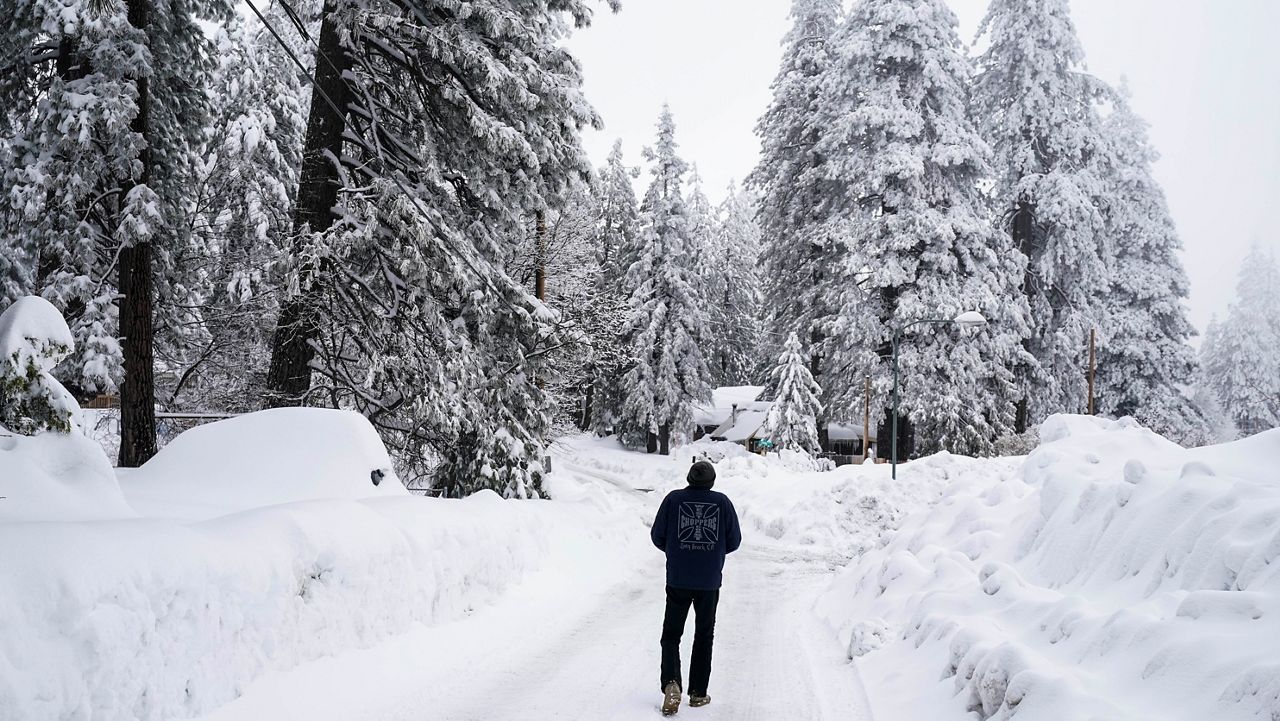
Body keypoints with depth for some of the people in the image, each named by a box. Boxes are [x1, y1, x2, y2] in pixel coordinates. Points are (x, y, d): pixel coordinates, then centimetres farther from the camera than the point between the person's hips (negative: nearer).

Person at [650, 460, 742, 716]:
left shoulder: (674, 499, -5)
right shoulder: (722, 502, -3)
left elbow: (657, 535, 1)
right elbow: (734, 541, 3)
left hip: (678, 580, -1)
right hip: (709, 582, 1)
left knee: (671, 635, 9)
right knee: (704, 636, 15)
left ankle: (671, 682, -13)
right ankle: (698, 692, 18)